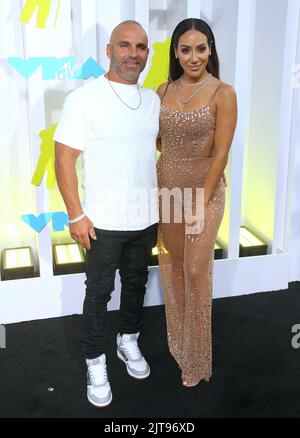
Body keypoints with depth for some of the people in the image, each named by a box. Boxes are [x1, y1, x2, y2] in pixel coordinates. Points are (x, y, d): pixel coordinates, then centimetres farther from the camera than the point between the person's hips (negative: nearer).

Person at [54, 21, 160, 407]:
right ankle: (95, 362, 27)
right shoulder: (85, 98, -12)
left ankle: (128, 342, 42)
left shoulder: (153, 100, 6)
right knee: (99, 292, 8)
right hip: (103, 222, -5)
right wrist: (76, 215, -15)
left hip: (146, 218, 6)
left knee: (136, 283, 20)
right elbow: (64, 158, -12)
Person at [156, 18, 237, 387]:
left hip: (205, 189, -4)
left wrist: (201, 203, -16)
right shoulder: (164, 90, 4)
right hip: (167, 186, 5)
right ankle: (177, 341, 35)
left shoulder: (222, 93, -10)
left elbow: (221, 153, -13)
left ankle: (195, 357, 20)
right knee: (172, 266, 13)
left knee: (196, 271, -1)